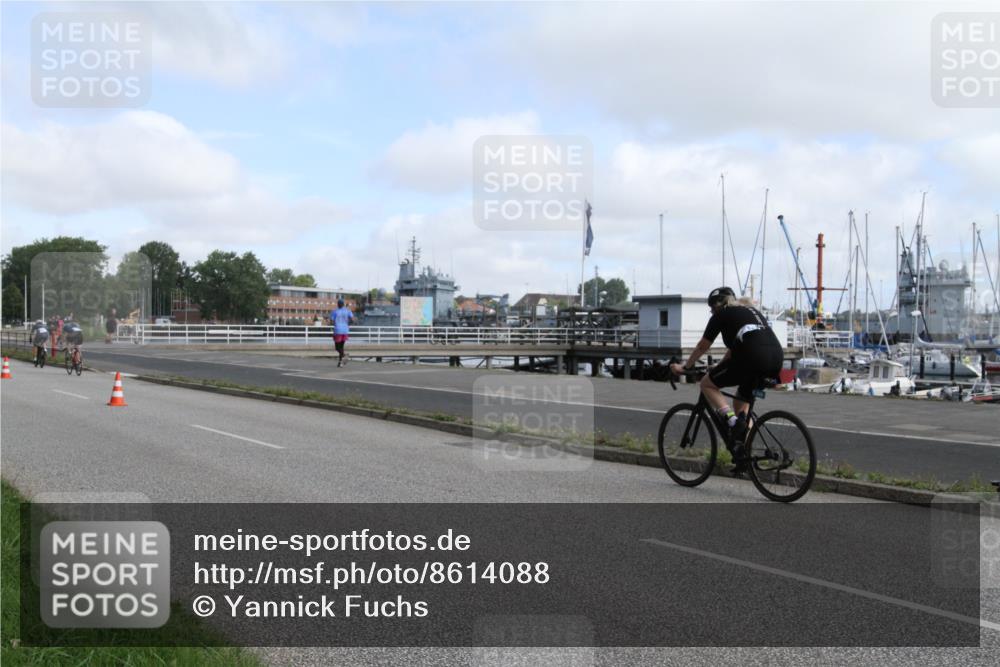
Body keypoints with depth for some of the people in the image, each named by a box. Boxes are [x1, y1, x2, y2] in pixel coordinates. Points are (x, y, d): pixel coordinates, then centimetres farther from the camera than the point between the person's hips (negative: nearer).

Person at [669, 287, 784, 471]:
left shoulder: (722, 315, 13)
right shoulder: (751, 310, 33)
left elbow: (702, 346, 18)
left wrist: (685, 367, 30)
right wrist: (719, 366, 50)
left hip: (753, 357, -7)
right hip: (777, 359, 8)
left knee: (707, 384, 10)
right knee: (742, 400, 26)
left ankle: (733, 421, -10)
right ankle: (742, 452, 19)